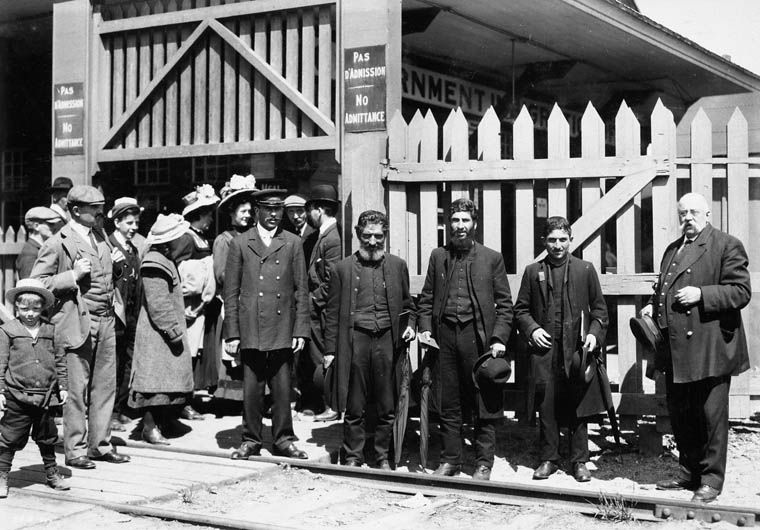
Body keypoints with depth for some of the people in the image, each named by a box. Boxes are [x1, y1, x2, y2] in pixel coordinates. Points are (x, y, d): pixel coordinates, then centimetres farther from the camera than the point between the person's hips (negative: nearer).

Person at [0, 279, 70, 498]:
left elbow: (60, 360, 13)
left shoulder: (50, 331, 7)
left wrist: (62, 387, 10)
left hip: (45, 396, 4)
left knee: (48, 438, 14)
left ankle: (51, 473, 28)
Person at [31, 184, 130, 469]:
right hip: (77, 324, -7)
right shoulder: (58, 243, -6)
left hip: (105, 321, 7)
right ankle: (75, 450, 8)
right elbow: (36, 283, -9)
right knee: (76, 390, -2)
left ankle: (100, 444, 19)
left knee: (105, 386, 9)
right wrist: (73, 276, -16)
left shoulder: (99, 237, 17)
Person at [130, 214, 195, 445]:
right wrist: (173, 331, -19)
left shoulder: (163, 259, 15)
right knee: (156, 379, -7)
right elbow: (158, 304, -22)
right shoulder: (154, 263, -18)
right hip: (157, 334, -10)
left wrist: (177, 328, 20)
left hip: (168, 332, 10)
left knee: (168, 379, 11)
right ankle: (150, 426, -2)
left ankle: (160, 423, 17)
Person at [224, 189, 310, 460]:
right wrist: (231, 333, 0)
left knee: (282, 389, 4)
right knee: (251, 389, 3)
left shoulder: (293, 244, 9)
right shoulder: (240, 244, 7)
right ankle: (251, 440, 15)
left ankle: (283, 440, 16)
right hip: (251, 330, -1)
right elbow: (231, 292, 5)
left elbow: (301, 291, 7)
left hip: (283, 331, 1)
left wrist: (300, 331, 0)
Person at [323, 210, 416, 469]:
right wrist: (330, 350, 2)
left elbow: (407, 305, 19)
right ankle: (353, 458, 17)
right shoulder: (341, 268, 6)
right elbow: (332, 312, 6)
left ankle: (383, 457, 19)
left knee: (387, 408, 6)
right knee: (354, 409, 5)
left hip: (387, 341, 1)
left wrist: (409, 325, -1)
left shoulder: (398, 266, 11)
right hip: (355, 341, -1)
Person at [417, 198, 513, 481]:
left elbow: (504, 304, 3)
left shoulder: (491, 258, 5)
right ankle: (450, 460, 19)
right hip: (444, 335, 3)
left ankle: (483, 463, 10)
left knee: (485, 404, 1)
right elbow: (426, 299, 15)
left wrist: (499, 338, -8)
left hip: (478, 336, -2)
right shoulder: (438, 256, 13)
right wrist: (425, 328, 1)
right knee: (447, 404, 8)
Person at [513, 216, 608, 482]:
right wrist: (531, 329, -3)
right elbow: (521, 309, 14)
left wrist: (594, 333, -5)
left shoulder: (585, 269, 8)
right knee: (546, 407, 3)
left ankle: (579, 461, 12)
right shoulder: (533, 271, 10)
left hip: (577, 350, -1)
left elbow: (599, 308, 9)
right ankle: (548, 459, 15)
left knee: (578, 407, 2)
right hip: (544, 350, 1)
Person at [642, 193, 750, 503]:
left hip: (709, 348, -7)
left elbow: (741, 291, -11)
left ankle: (711, 480, 11)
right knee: (679, 414, 14)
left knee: (711, 416, 1)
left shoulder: (727, 245, -4)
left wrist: (701, 294, -20)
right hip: (675, 350, 7)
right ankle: (688, 474, 27)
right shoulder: (672, 250, 19)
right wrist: (654, 306, 11)